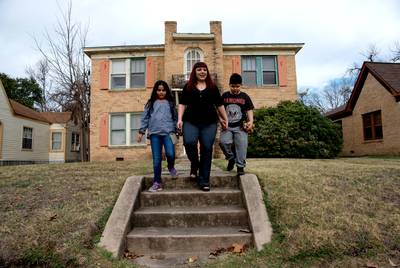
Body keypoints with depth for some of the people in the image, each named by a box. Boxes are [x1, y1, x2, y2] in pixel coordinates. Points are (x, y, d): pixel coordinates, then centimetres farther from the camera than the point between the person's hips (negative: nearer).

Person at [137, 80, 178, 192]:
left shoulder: (170, 103, 13)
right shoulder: (151, 103, 14)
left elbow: (175, 118, 12)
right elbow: (145, 118, 12)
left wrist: (175, 132, 7)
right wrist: (141, 131, 5)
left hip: (168, 132, -1)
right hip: (154, 133, 1)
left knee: (170, 154, -20)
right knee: (156, 159, 0)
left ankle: (171, 167, 15)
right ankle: (157, 182, 11)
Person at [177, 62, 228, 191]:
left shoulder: (212, 87, 13)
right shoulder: (188, 87, 12)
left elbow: (219, 105, 17)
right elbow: (182, 104, 8)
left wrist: (225, 119, 18)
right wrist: (180, 119, -4)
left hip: (209, 123, 1)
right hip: (191, 122, -1)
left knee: (207, 149, -4)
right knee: (189, 142, -25)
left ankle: (204, 181, 5)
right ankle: (194, 164, 7)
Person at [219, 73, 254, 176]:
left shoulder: (245, 97, 7)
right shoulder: (224, 96, 8)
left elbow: (249, 110, 8)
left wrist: (250, 121, -7)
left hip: (240, 127, 0)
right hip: (227, 126, 1)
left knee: (241, 145, -7)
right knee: (223, 142, -18)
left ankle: (240, 166, 7)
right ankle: (231, 158, 8)